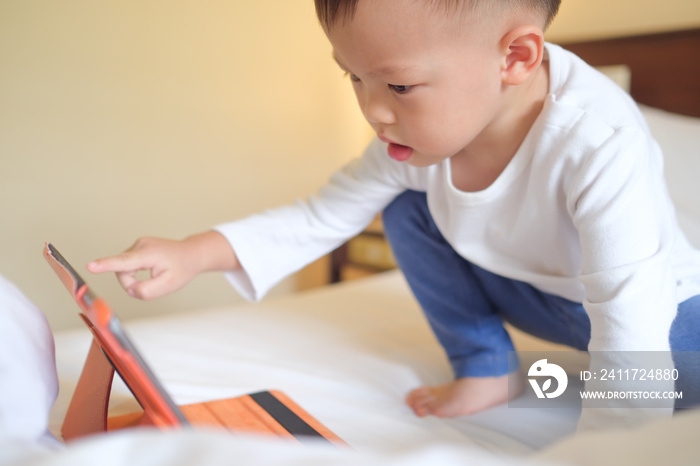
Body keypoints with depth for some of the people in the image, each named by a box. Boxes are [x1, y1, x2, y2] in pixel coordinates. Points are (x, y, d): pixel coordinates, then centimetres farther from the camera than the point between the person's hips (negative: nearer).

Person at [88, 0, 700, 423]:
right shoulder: (418, 131, -20)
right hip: (531, 290, 4)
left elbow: (630, 311, -38)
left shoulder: (599, 144, -39)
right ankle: (485, 370, 1)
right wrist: (193, 255, -23)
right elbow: (321, 217, -13)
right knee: (407, 209, -9)